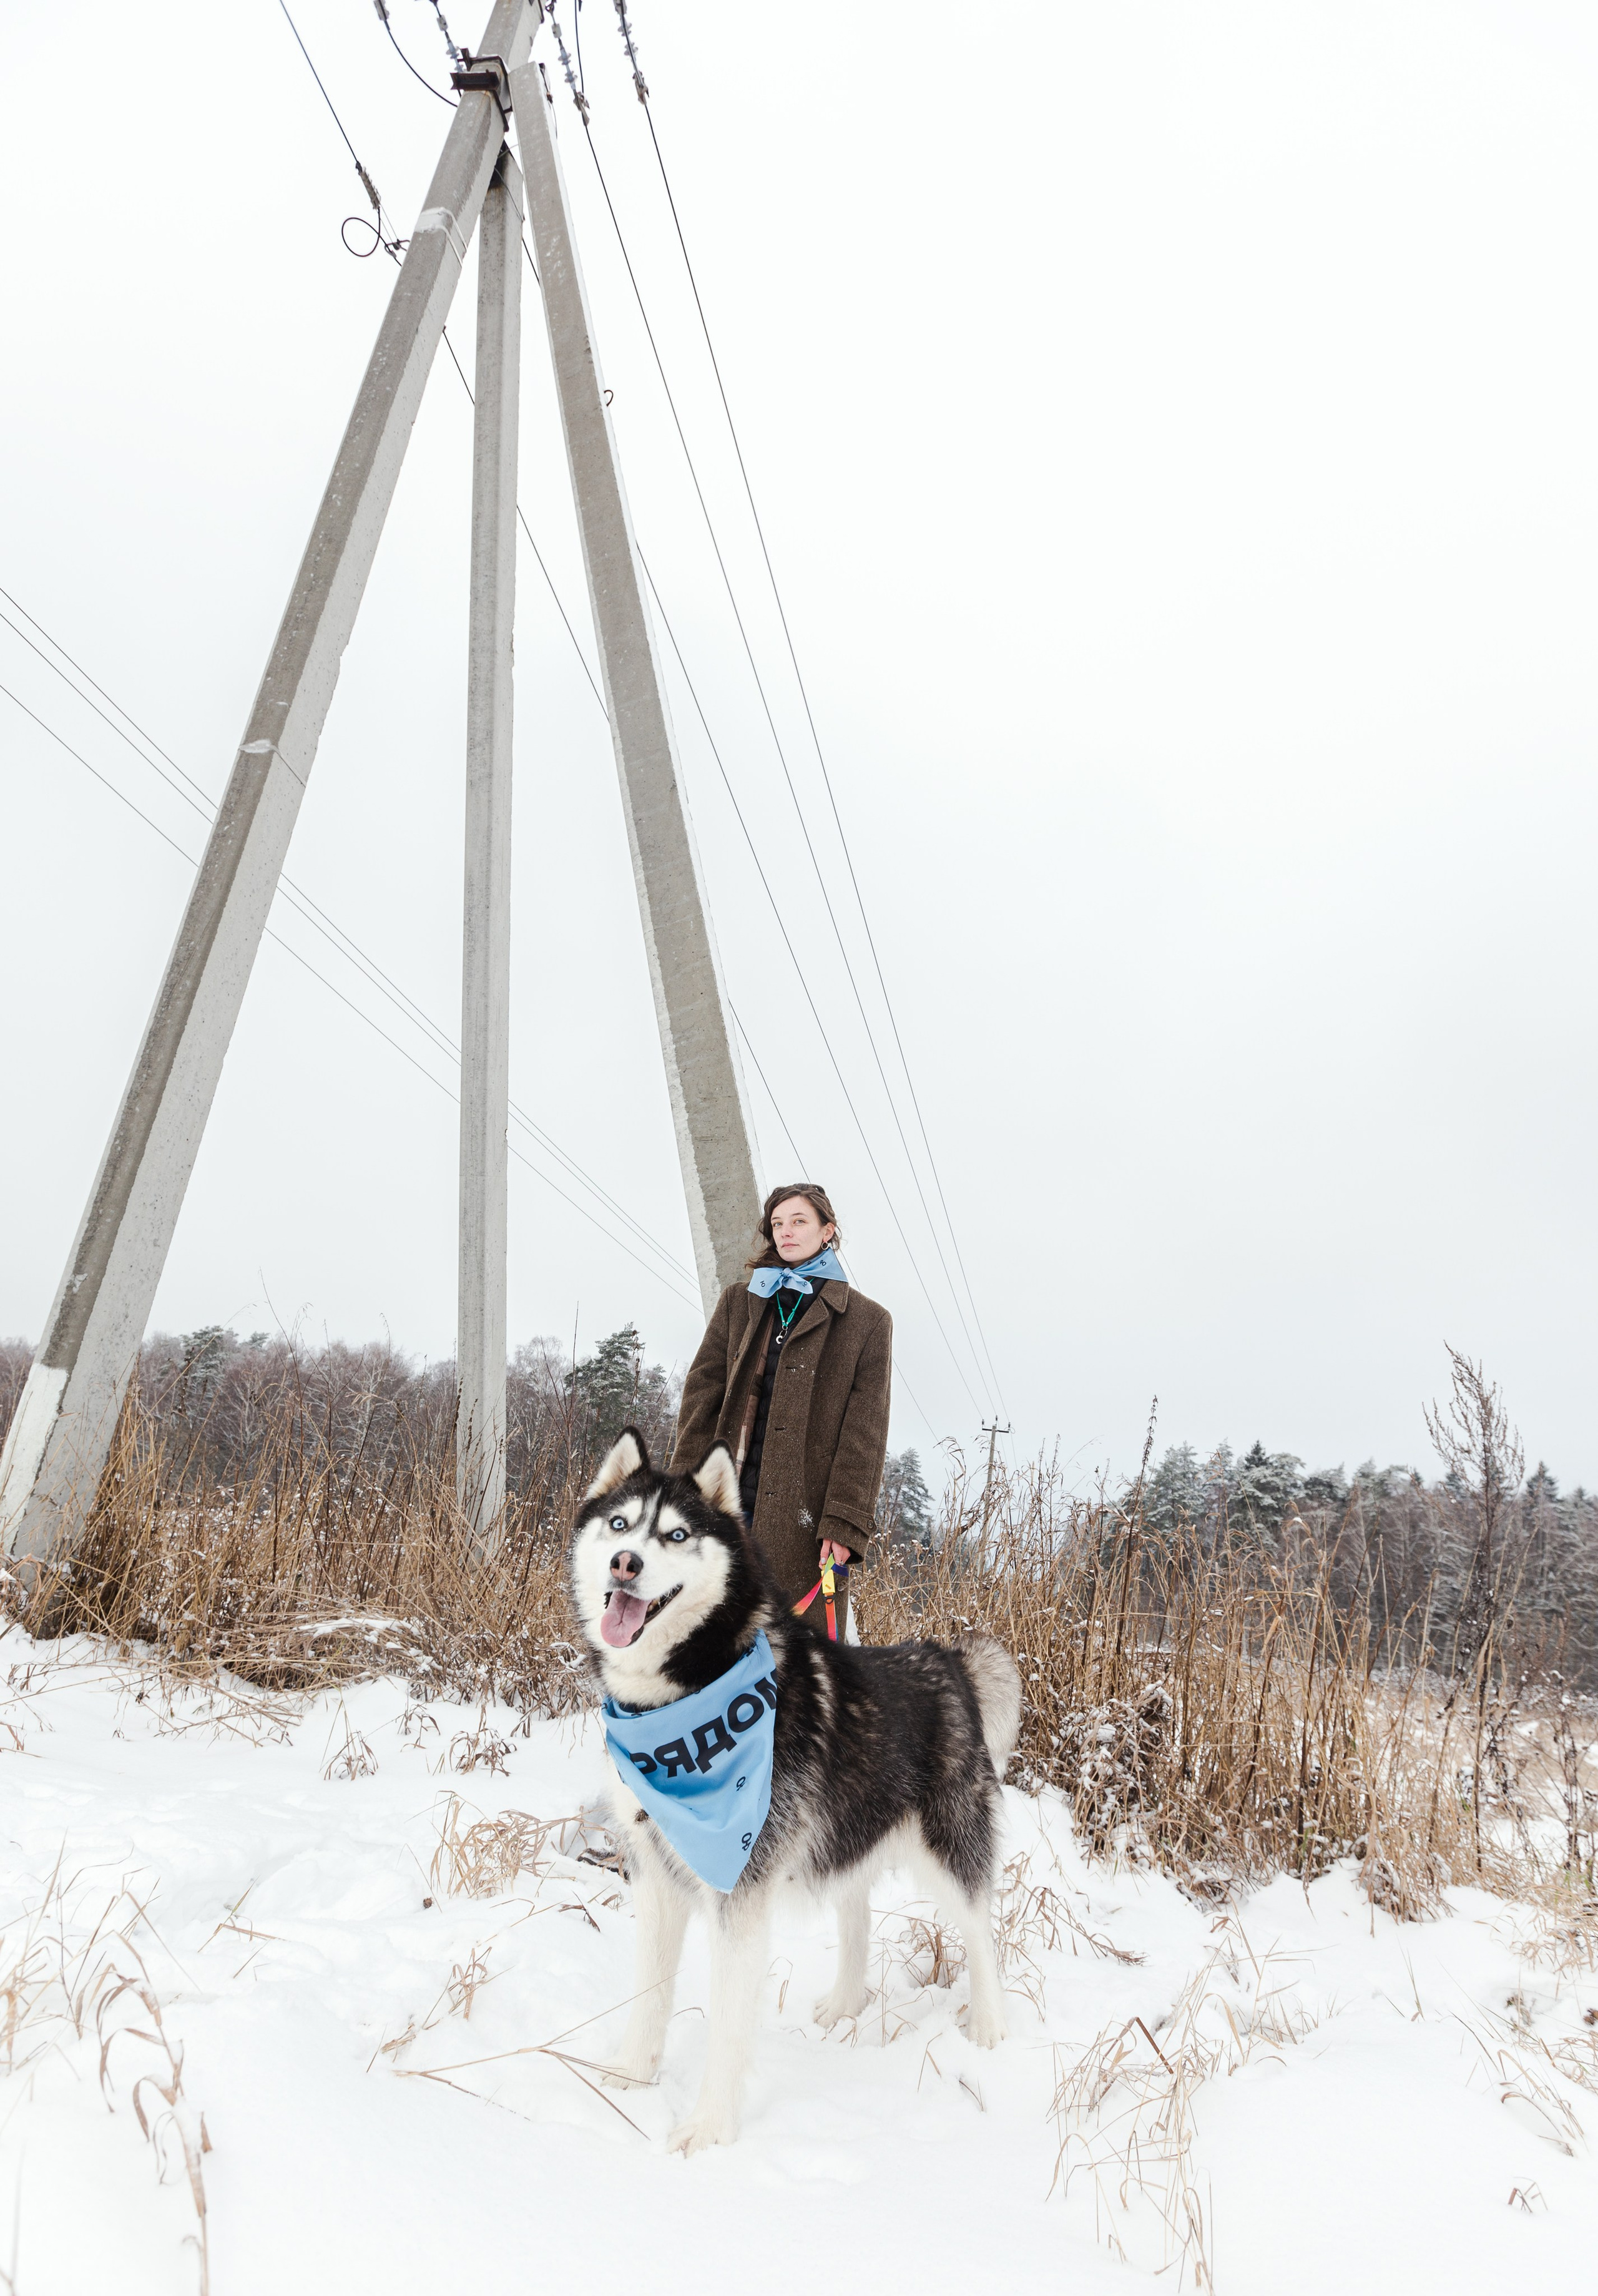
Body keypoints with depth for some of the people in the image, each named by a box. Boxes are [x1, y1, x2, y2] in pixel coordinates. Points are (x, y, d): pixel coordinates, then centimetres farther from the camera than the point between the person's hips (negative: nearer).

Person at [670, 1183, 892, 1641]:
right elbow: (702, 1396, 10)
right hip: (730, 1502, 2)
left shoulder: (867, 1321, 8)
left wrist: (844, 1523, -7)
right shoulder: (737, 1303, 17)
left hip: (808, 1516, -2)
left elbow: (864, 1432, 2)